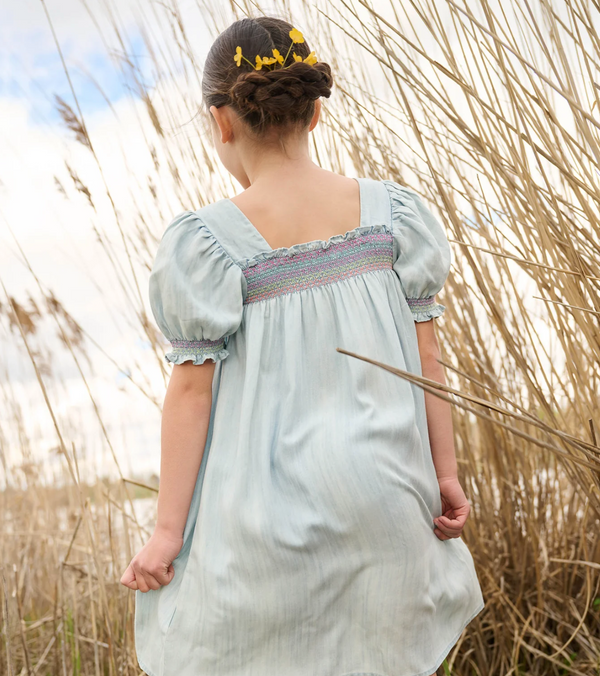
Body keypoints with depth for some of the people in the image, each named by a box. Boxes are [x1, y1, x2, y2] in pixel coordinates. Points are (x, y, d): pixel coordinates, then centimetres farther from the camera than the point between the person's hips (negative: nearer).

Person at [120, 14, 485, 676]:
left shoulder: (207, 240, -11)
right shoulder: (390, 211, -2)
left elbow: (192, 388, -11)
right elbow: (426, 358, -1)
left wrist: (168, 528, -4)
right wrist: (446, 474, 8)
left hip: (268, 505, -3)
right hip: (380, 488, 3)